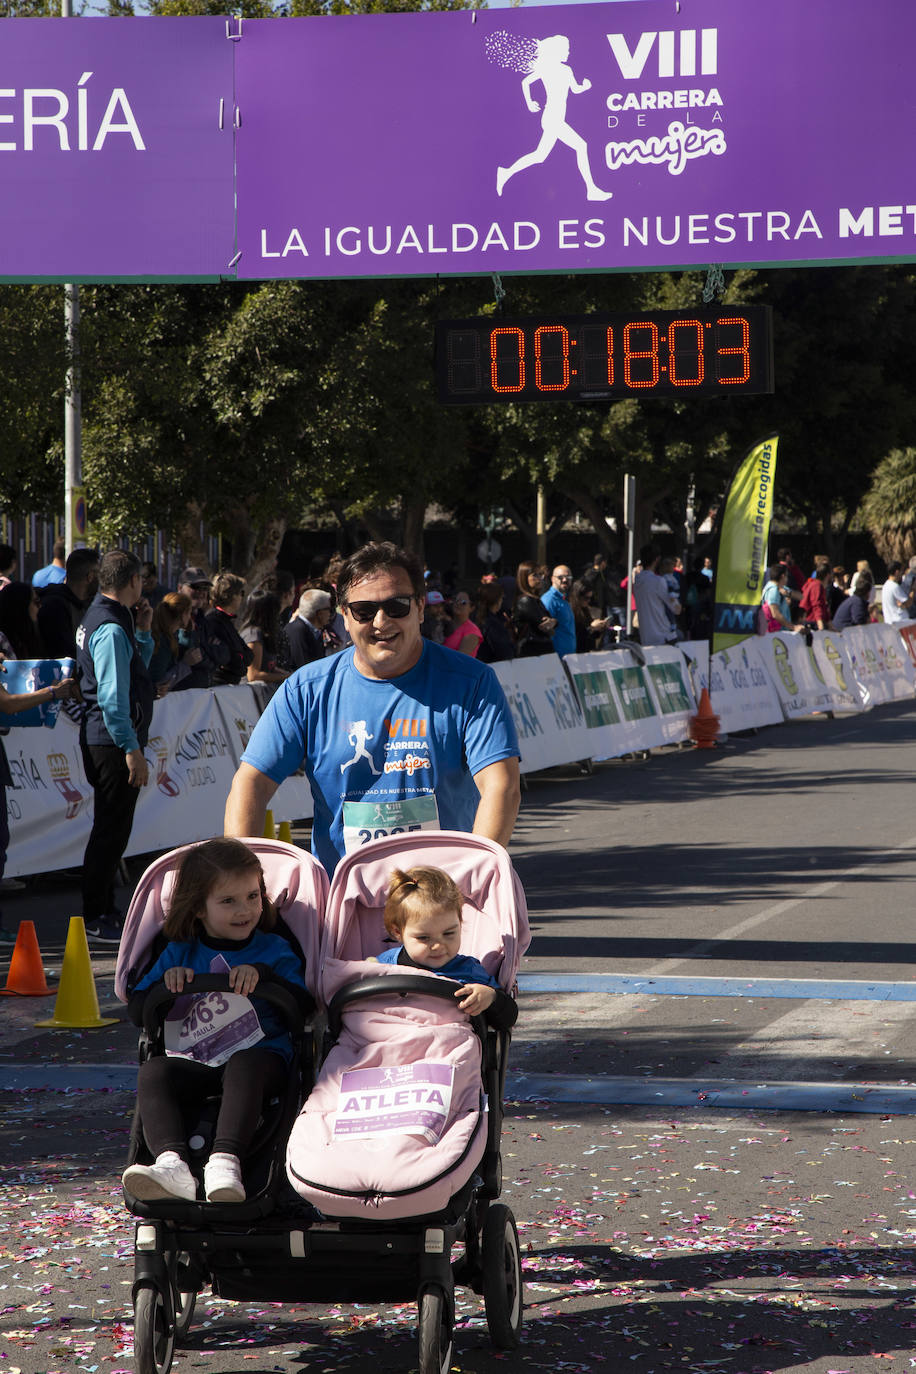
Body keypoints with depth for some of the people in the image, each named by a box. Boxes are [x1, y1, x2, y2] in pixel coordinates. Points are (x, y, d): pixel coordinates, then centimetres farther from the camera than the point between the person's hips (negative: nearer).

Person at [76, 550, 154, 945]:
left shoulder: (98, 618, 15)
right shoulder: (111, 629, -18)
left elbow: (137, 670, 28)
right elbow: (112, 697, -23)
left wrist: (143, 631, 15)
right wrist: (132, 750, -22)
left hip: (104, 741, 11)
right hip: (112, 743, -11)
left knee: (112, 827, 18)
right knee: (111, 829, -6)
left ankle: (103, 910, 26)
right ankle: (95, 918, -2)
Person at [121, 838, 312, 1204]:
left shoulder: (274, 950, 13)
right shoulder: (179, 954, 19)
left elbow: (304, 1006, -2)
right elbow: (137, 1012, 14)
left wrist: (263, 975, -14)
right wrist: (167, 984, -4)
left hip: (260, 1054, -2)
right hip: (191, 1062, 2)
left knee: (245, 1067, -38)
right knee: (153, 1072, -29)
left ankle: (225, 1161, -56)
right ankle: (171, 1163, -50)